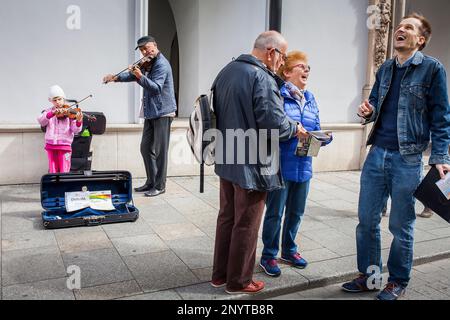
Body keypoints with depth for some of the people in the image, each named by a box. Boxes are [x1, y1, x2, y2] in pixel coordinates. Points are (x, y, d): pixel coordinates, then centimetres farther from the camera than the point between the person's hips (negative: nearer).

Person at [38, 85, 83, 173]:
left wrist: (79, 121, -28)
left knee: (64, 172, -4)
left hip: (64, 145, -3)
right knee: (53, 172, 7)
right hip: (50, 145, 3)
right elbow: (41, 121, -9)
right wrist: (52, 113, -23)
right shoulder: (49, 111, 10)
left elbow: (75, 130, -7)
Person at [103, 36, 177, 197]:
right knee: (145, 148, 12)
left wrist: (140, 77, -37)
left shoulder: (162, 65, -14)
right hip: (150, 112, 9)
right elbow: (132, 75, 19)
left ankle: (159, 186, 5)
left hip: (162, 112, -9)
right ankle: (151, 182, 23)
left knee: (160, 150, -4)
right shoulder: (147, 64, 14)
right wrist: (116, 77, 3)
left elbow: (156, 87, -25)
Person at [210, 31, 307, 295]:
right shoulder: (262, 77, -18)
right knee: (246, 225, 5)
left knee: (227, 217, 18)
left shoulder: (226, 71, 10)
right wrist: (295, 129, -3)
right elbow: (274, 123, -22)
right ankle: (239, 281, 21)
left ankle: (220, 274, 31)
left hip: (227, 160, 9)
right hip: (252, 165, -9)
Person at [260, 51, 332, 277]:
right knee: (275, 212, 3)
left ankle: (289, 249, 36)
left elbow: (317, 130, 13)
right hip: (281, 166, -7)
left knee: (296, 212, 17)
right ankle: (268, 255, 20)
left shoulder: (310, 99, 13)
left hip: (303, 167, 7)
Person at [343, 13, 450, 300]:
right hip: (376, 154, 6)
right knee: (367, 220, 9)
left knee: (401, 226, 6)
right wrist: (369, 111, -1)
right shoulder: (385, 69, 13)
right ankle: (370, 276, 26)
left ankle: (398, 282, 25)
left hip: (407, 159, -5)